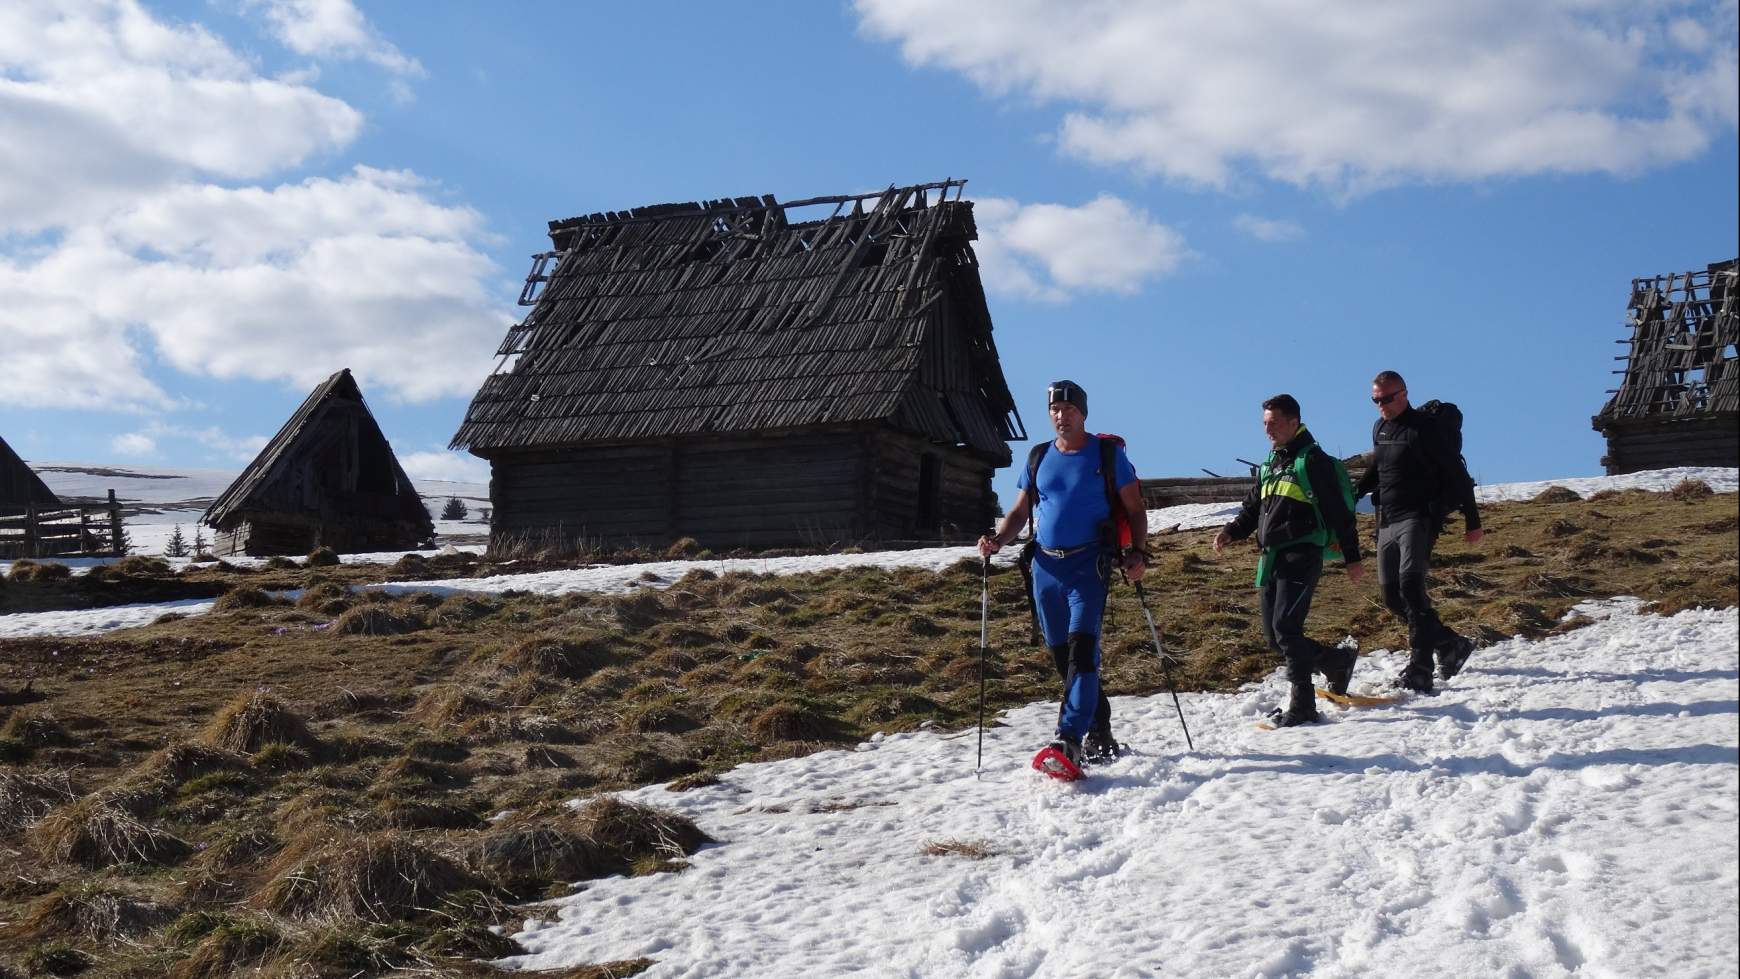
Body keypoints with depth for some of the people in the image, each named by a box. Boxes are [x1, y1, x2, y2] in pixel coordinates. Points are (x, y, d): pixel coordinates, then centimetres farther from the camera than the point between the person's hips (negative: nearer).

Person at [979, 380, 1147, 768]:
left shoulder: (1108, 454, 2)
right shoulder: (1038, 458, 13)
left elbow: (1135, 509, 4)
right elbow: (1019, 511, 16)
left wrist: (1137, 553, -10)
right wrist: (997, 540, -2)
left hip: (1088, 565, -5)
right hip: (1046, 566, 5)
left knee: (1081, 648, -18)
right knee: (1061, 655, 8)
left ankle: (1070, 739, -23)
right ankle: (1100, 735, 23)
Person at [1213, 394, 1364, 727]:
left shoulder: (1312, 460, -6)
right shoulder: (1270, 464, 18)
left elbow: (1338, 511, -7)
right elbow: (1253, 508, 23)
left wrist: (1352, 557, -8)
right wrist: (1231, 532, 4)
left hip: (1302, 555, -8)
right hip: (1272, 558, 8)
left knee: (1286, 627, -15)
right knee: (1273, 636, 8)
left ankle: (1301, 704, -8)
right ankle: (1338, 661, 26)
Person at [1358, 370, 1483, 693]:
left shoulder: (1423, 428, -9)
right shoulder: (1380, 428, 14)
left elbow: (1457, 473, -7)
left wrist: (1472, 520, -7)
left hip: (1418, 518, -8)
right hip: (1387, 521, 8)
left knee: (1410, 587, -23)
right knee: (1393, 596, 6)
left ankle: (1419, 672, -24)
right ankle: (1451, 645, 24)